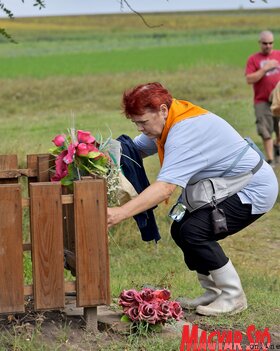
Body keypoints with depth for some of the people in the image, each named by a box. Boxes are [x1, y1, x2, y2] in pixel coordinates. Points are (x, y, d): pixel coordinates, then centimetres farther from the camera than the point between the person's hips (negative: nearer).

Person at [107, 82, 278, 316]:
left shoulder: (185, 130, -30)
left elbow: (166, 187, -39)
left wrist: (120, 213, -44)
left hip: (253, 190, -10)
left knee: (193, 232, -22)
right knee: (181, 230, 3)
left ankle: (234, 296, -6)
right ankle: (214, 292, 16)